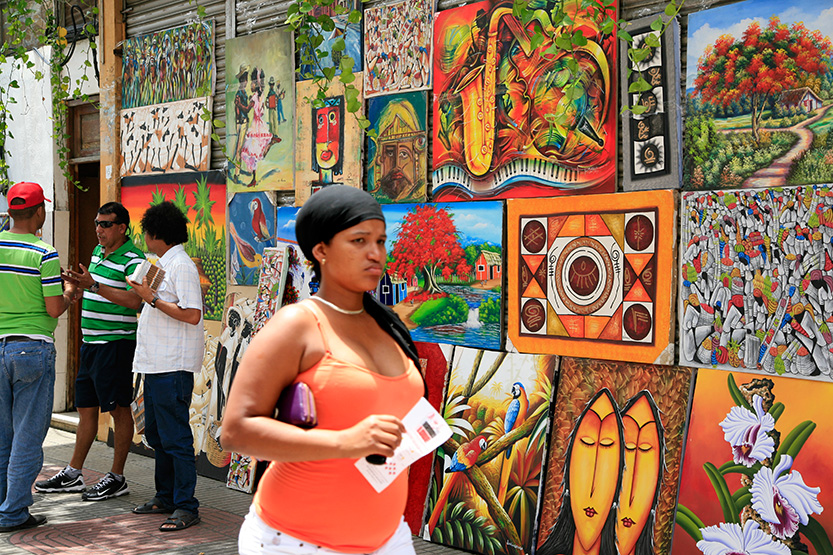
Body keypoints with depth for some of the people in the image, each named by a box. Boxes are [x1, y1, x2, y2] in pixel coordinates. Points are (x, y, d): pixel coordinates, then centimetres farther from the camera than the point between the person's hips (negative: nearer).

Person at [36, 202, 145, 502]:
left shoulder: (133, 260, -13)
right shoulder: (98, 252, 14)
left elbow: (134, 300, -25)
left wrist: (93, 286, -27)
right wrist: (79, 285, 7)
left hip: (117, 342, -9)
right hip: (91, 342, 9)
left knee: (118, 409, -1)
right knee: (86, 408, 14)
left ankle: (117, 477, 8)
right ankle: (73, 474, 22)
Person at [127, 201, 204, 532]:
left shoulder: (182, 266, -14)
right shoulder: (164, 264, 17)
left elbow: (192, 315, -22)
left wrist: (153, 298, -18)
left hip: (173, 367, -11)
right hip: (156, 364, 11)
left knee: (175, 437, -7)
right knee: (156, 434, 16)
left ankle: (186, 507, 0)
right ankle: (165, 497, 27)